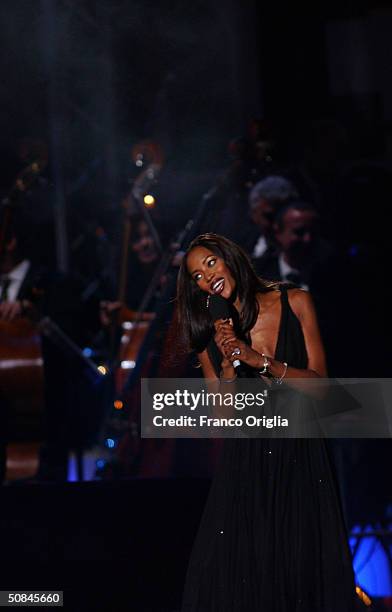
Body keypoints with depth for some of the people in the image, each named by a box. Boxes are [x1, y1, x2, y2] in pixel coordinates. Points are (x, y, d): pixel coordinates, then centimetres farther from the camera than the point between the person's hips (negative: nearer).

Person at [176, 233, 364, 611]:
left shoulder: (296, 303, 0)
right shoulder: (210, 334, 6)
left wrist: (258, 359, -15)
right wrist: (228, 363, -13)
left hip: (301, 456, -1)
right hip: (246, 463, 1)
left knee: (304, 572, -3)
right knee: (233, 577, -5)